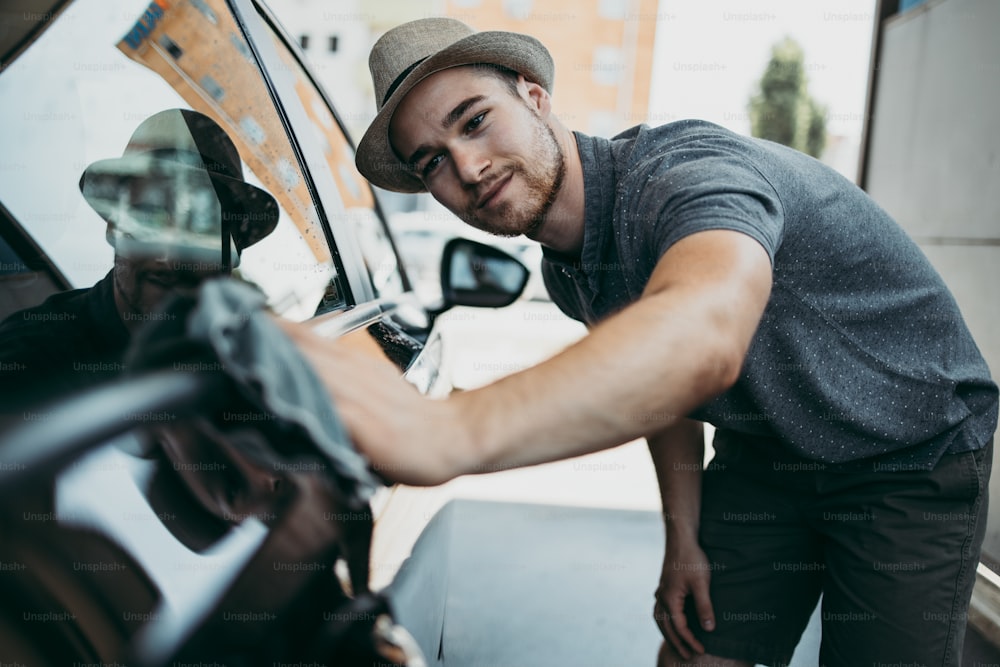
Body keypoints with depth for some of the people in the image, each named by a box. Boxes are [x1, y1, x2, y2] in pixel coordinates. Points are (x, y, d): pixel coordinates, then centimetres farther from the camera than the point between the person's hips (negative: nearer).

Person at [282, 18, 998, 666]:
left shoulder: (685, 169, -33)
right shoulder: (565, 270, -6)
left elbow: (702, 337, -55)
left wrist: (446, 432, -69)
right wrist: (684, 538, 1)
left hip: (916, 453, -5)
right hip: (763, 454, 6)